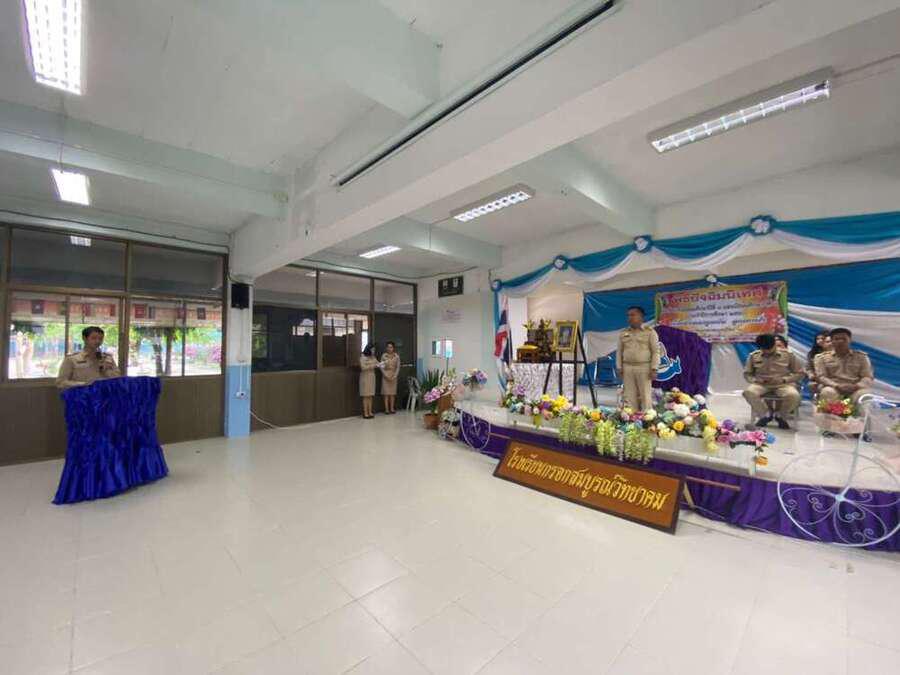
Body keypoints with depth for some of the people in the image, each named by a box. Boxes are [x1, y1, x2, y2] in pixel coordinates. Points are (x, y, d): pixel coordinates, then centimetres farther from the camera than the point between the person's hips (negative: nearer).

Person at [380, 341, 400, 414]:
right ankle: (386, 409, 3)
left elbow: (398, 367, 1)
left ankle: (392, 408, 11)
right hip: (386, 376, -1)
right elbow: (381, 367, -4)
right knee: (386, 392, -1)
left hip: (394, 376, 1)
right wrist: (386, 376, -11)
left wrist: (394, 376, -9)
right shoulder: (384, 356, -3)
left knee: (393, 392, 4)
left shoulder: (397, 356, 0)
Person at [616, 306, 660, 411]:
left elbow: (655, 351, -2)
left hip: (644, 367, -3)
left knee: (645, 396, -1)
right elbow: (619, 351, 13)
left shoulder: (650, 332, 1)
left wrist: (653, 369, -9)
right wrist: (619, 367, 6)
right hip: (627, 368, 3)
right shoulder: (623, 333, 12)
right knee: (629, 396, 4)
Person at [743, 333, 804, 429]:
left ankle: (780, 415, -1)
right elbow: (747, 374, 12)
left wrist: (783, 379, -12)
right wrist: (755, 380, -10)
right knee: (748, 392, -34)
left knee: (793, 395, -35)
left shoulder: (789, 355, 1)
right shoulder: (754, 356, 4)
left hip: (783, 384, 0)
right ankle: (766, 415, -6)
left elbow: (800, 373, 5)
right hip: (761, 384, 0)